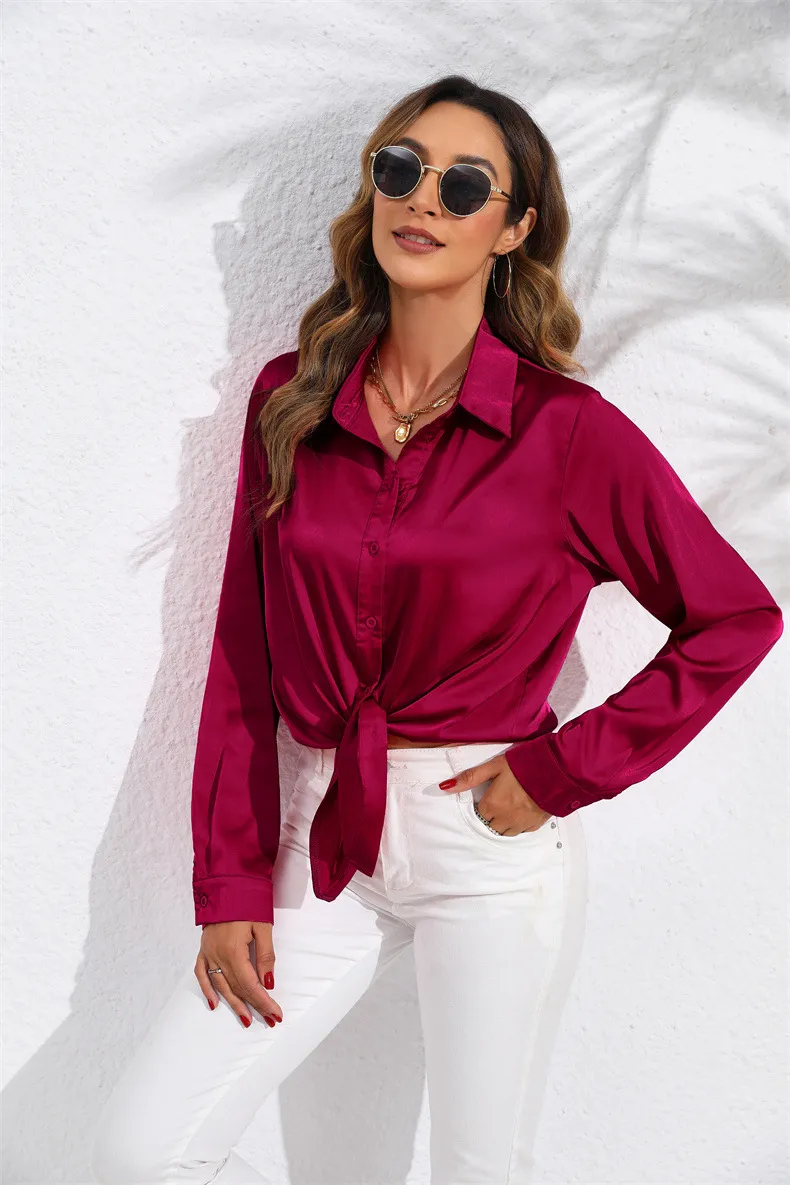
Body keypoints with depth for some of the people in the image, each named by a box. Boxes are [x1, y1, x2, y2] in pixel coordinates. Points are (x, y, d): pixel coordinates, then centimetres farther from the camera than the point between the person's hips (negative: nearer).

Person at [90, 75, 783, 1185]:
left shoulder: (569, 429, -9)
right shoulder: (289, 399, 2)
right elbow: (243, 656, 3)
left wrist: (563, 772, -9)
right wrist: (231, 883, 0)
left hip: (490, 843, -3)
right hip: (323, 832, 4)